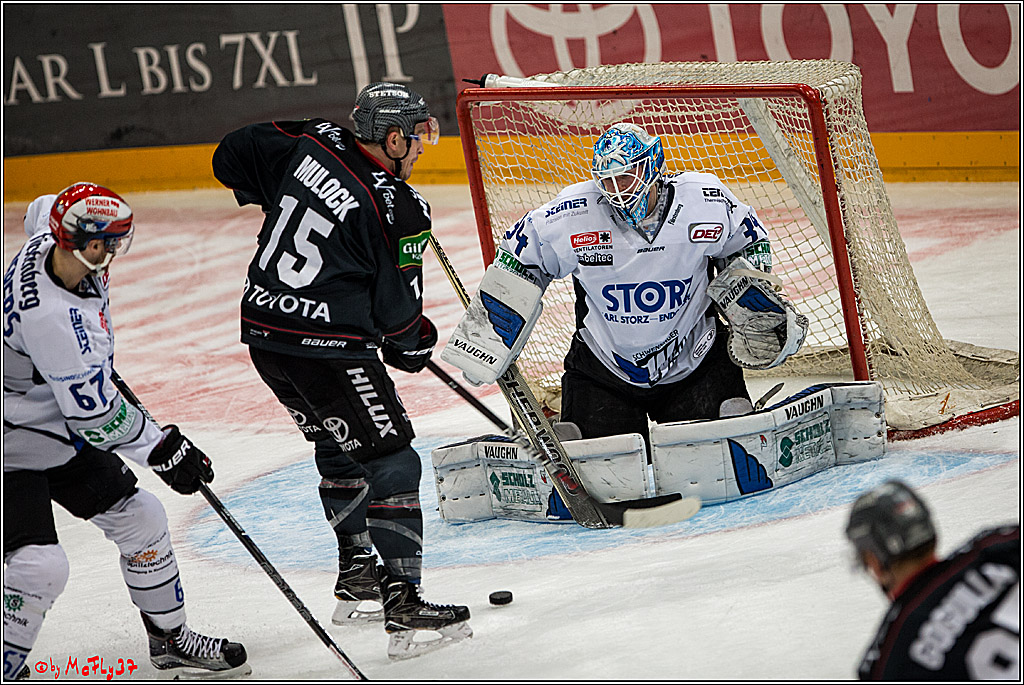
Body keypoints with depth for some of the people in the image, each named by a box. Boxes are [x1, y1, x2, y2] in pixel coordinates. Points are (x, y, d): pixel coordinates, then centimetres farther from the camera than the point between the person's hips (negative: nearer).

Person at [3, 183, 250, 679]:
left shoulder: (48, 241, -10)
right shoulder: (51, 317, -36)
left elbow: (40, 211, 19)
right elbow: (97, 413, -29)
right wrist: (162, 448, -16)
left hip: (60, 435, 10)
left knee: (141, 519, 12)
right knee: (40, 566, -21)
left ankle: (170, 640, 28)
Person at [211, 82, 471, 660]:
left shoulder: (310, 142, 3)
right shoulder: (401, 210, -13)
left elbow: (231, 159, 16)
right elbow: (397, 310, -5)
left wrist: (279, 200, 31)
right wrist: (414, 344, 16)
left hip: (264, 334, 8)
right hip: (326, 346, -8)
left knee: (339, 444, 26)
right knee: (390, 457, -3)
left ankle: (355, 573, 34)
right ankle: (402, 603, -9)